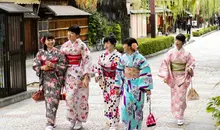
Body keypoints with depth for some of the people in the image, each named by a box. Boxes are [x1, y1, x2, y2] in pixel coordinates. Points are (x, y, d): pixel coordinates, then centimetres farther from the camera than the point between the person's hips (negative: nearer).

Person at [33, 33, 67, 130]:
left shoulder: (59, 53, 1)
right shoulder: (41, 53, 7)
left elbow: (63, 66, -3)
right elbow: (35, 65, 4)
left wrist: (53, 65, -17)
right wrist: (43, 68, -14)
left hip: (56, 78, -2)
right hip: (45, 78, 2)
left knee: (53, 99, -7)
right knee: (48, 99, 4)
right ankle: (51, 121, 18)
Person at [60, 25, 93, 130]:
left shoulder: (81, 45, -8)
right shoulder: (65, 45, 7)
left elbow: (87, 61, -11)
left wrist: (86, 77, -17)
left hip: (79, 73, -4)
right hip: (69, 73, 4)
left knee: (80, 97, 3)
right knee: (70, 96, 0)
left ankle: (80, 121, 16)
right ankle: (72, 119, 14)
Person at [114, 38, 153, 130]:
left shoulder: (140, 58, -10)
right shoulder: (123, 58, 5)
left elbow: (146, 73, -11)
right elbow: (119, 72, 12)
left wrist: (147, 88, -14)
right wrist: (118, 86, 11)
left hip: (137, 86, -3)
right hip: (127, 85, 3)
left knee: (137, 107, 7)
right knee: (126, 107, -4)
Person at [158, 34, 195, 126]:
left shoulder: (186, 54, -6)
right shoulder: (171, 52, -4)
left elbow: (191, 63, 3)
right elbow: (165, 64, -4)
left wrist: (190, 68, -20)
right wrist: (165, 76, -11)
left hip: (182, 77, -2)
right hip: (173, 77, 2)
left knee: (181, 96, -4)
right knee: (174, 96, 10)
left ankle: (180, 117, 2)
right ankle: (177, 113, 31)